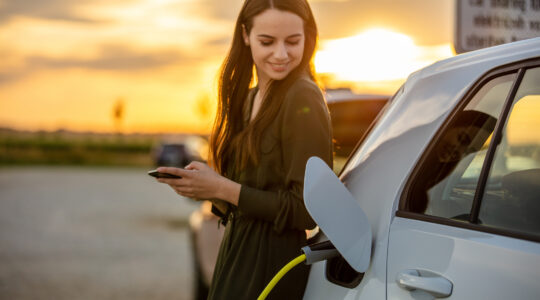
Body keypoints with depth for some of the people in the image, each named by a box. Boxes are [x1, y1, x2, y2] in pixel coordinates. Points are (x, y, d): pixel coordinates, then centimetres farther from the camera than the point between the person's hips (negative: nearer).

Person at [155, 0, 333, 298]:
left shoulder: (303, 100, -15)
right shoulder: (248, 98, 11)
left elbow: (308, 210, -17)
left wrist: (222, 188, -18)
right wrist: (205, 186, -5)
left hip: (271, 268, -8)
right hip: (235, 253, 8)